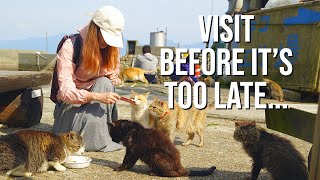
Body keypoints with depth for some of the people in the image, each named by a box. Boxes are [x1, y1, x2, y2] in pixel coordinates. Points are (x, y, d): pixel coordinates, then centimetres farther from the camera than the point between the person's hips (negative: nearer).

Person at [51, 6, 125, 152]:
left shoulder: (110, 48, -4)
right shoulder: (70, 46, -21)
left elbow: (113, 76, 13)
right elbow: (66, 91, -25)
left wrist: (113, 78, -14)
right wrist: (98, 96, -41)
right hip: (70, 102, -5)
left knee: (105, 83, -26)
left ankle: (101, 139, -15)